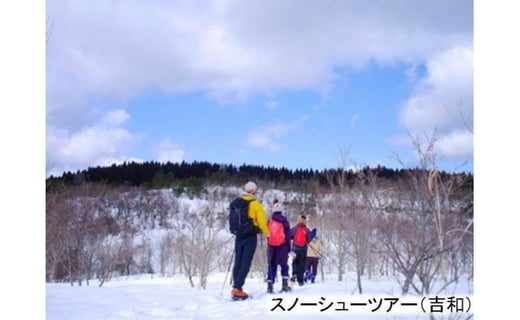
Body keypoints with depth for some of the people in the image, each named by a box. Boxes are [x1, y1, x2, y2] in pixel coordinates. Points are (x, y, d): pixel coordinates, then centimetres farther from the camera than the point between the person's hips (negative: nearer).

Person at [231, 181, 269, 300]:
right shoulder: (256, 204, -8)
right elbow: (261, 221, -8)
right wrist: (266, 233, 8)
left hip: (239, 236, 5)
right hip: (250, 237, -5)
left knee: (238, 262, 12)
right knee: (246, 263, -5)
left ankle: (236, 287, 11)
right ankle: (237, 289, -12)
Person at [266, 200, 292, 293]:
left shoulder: (269, 221, 6)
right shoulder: (284, 220, 0)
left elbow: (267, 234, 8)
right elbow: (288, 235, 0)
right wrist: (289, 247, 5)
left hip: (271, 246, 2)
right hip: (282, 245, -2)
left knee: (271, 266, 7)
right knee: (284, 265, 6)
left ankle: (270, 285, 0)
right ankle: (285, 284, -3)